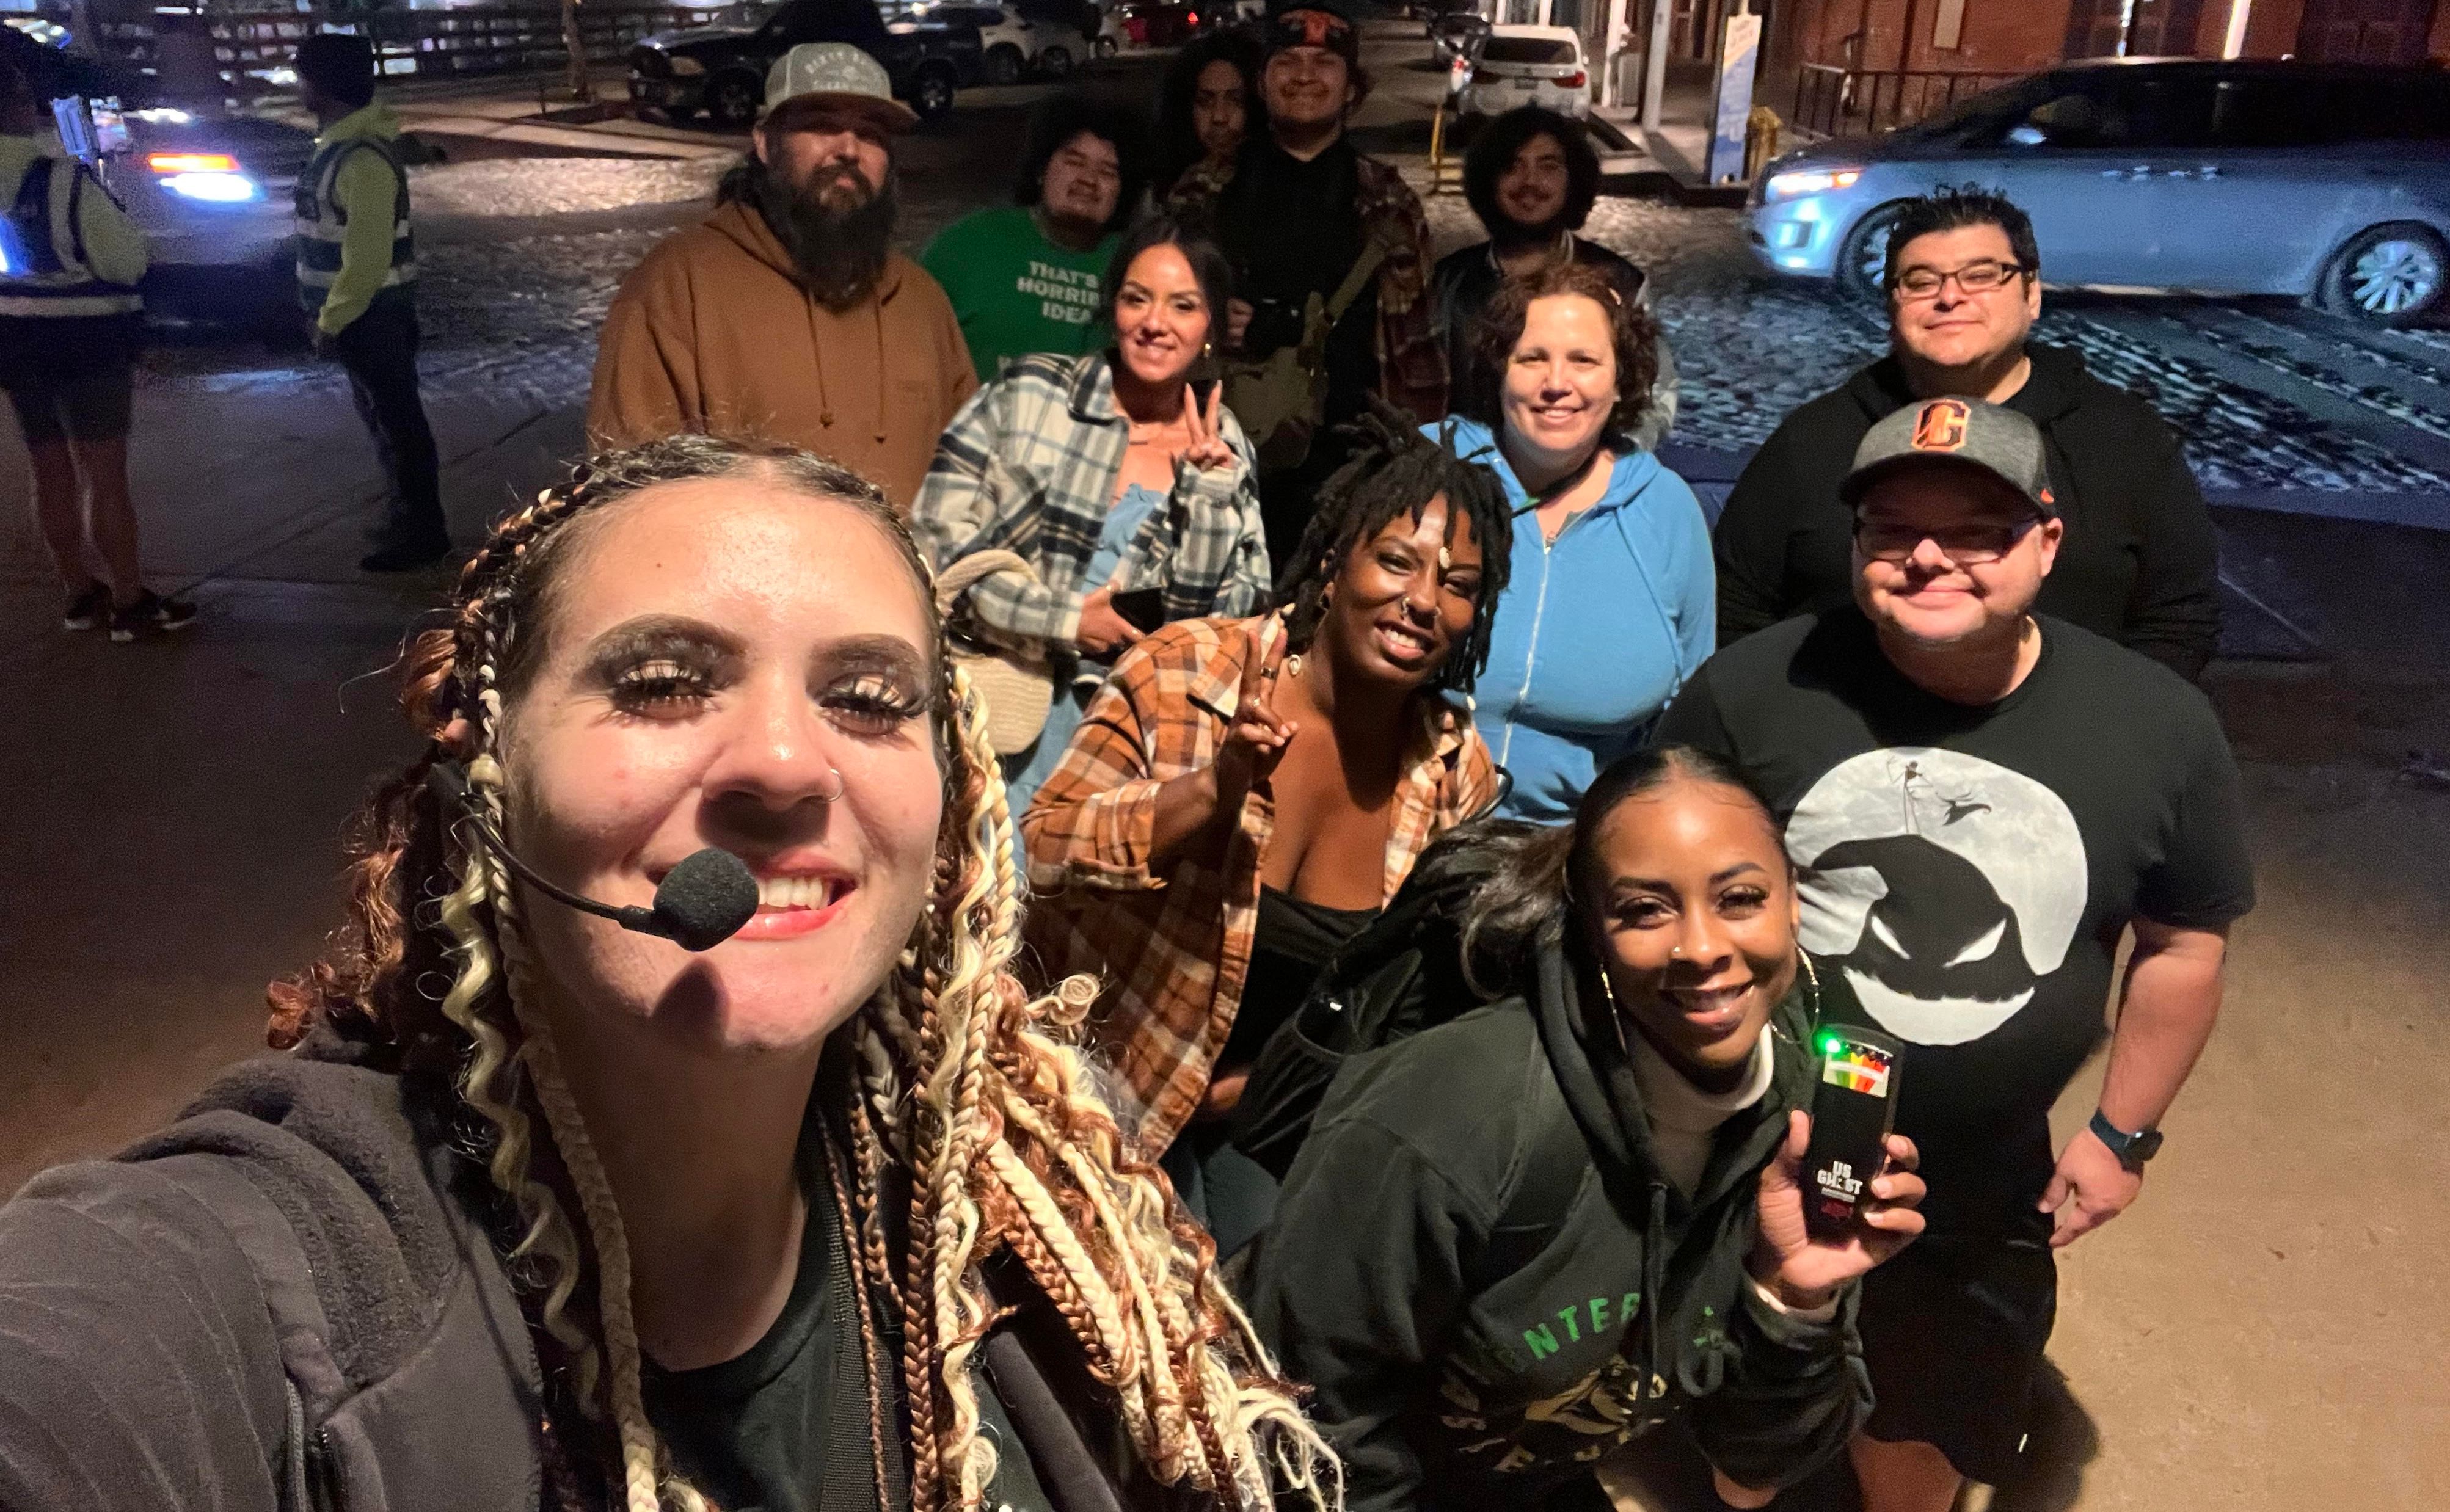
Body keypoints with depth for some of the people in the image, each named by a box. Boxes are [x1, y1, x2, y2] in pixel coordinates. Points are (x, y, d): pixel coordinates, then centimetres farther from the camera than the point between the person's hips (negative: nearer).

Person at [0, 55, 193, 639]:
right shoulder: (63, 178, -20)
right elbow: (128, 260, -12)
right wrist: (113, 210, 5)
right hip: (82, 338, -7)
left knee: (52, 472, 13)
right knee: (104, 475, -1)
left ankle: (81, 594, 22)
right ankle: (131, 603, 4)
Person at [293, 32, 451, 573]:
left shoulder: (362, 158, -21)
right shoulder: (341, 142, 11)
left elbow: (368, 254, -24)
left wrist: (331, 321, -18)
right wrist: (330, 312, 19)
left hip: (372, 314, -10)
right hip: (361, 311, 10)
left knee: (399, 420, -3)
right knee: (384, 417, 17)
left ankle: (422, 533, 5)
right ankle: (407, 517, 28)